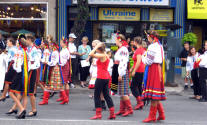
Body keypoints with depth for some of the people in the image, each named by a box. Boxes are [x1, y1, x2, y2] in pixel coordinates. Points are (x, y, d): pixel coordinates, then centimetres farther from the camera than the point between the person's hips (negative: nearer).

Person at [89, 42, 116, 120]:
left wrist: (96, 46, -15)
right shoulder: (106, 55, 13)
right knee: (106, 95, 11)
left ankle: (98, 114, 0)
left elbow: (91, 54, -24)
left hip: (101, 78, -9)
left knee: (97, 95, 0)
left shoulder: (102, 56, -15)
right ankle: (112, 114, 9)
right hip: (106, 77, 9)